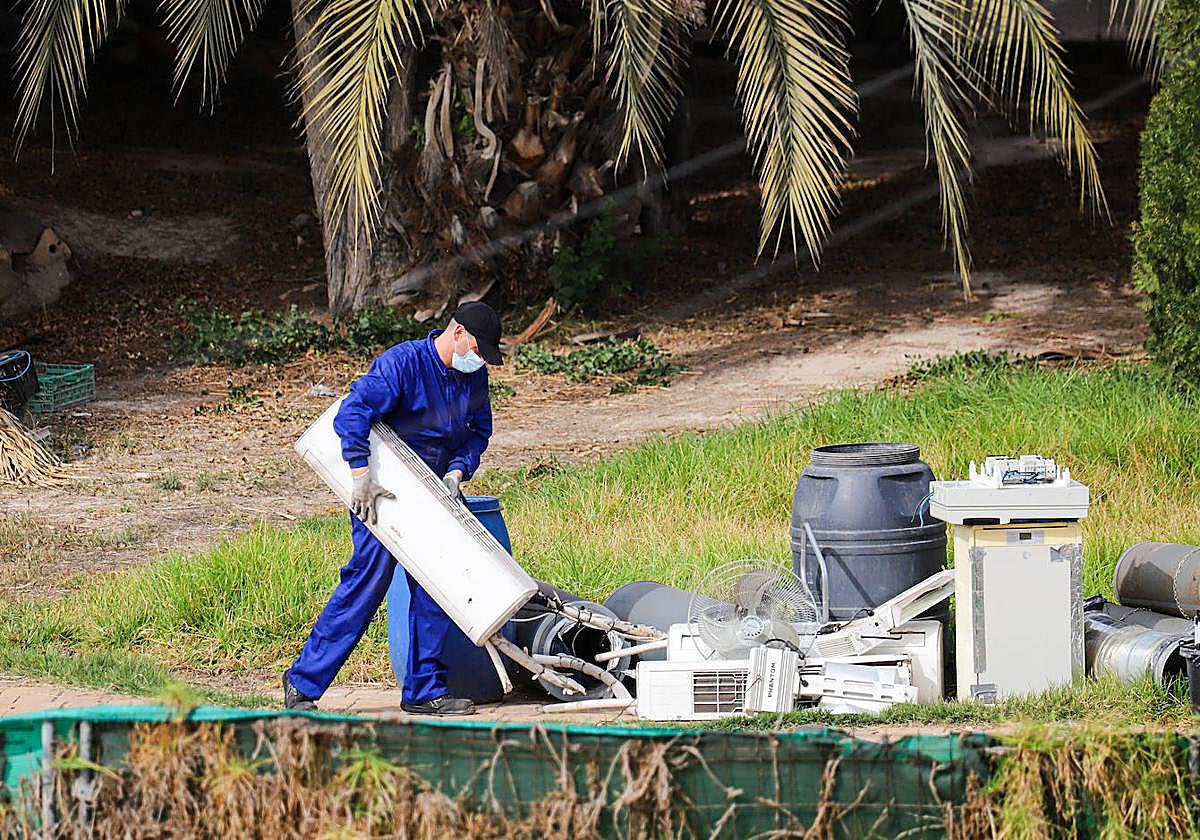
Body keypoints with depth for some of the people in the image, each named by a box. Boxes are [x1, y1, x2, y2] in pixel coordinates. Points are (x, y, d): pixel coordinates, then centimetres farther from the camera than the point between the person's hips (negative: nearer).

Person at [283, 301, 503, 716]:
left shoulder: (475, 376, 4)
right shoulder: (403, 363, -19)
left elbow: (479, 430, 14)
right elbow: (353, 412, -27)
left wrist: (457, 470, -6)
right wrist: (362, 477, -33)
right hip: (380, 495, -7)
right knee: (365, 584, -11)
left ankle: (424, 689, 11)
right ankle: (302, 683, -5)